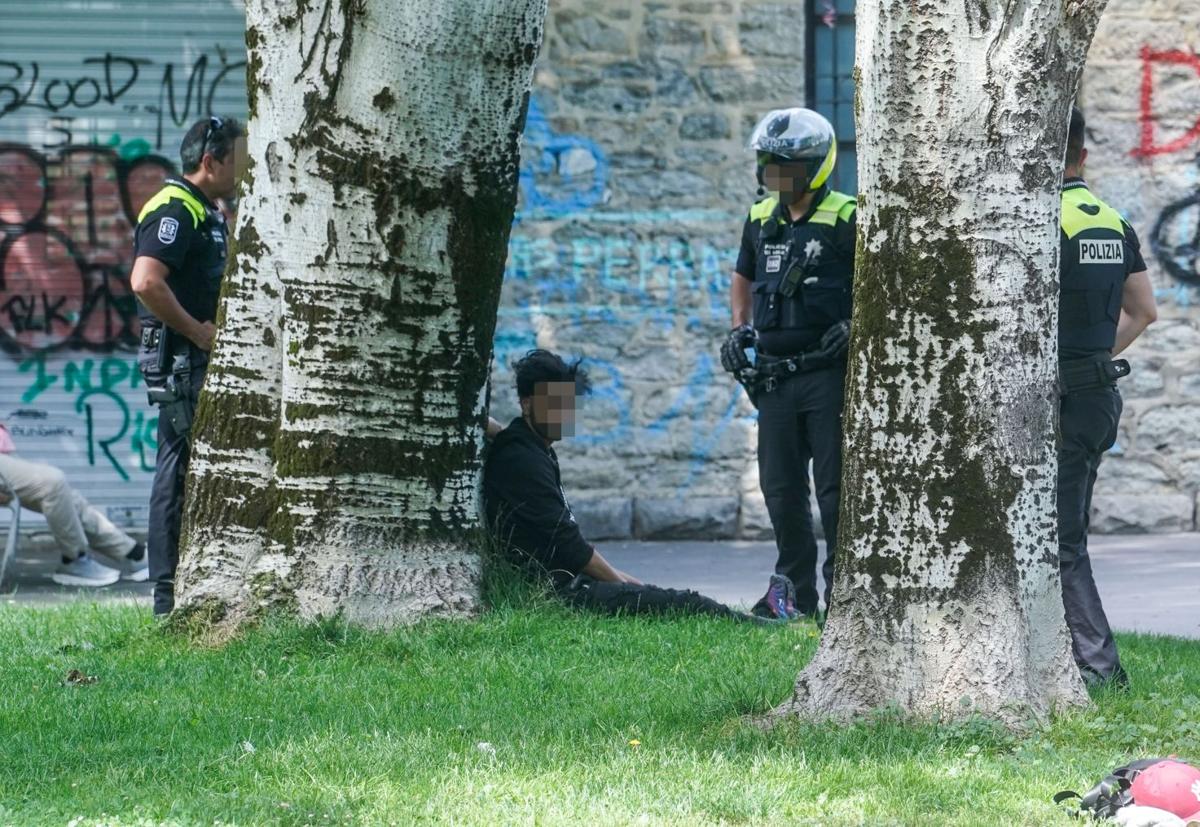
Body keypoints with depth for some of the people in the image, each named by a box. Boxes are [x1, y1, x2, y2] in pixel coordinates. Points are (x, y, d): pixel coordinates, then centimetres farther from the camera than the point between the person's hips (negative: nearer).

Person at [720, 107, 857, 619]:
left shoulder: (844, 219, -8)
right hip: (774, 376, 6)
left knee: (834, 488, -4)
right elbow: (743, 277, 28)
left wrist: (856, 326, -17)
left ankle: (843, 591, 0)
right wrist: (739, 329, 14)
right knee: (780, 489, 10)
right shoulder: (761, 220, 12)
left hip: (828, 373, -6)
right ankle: (795, 592, 19)